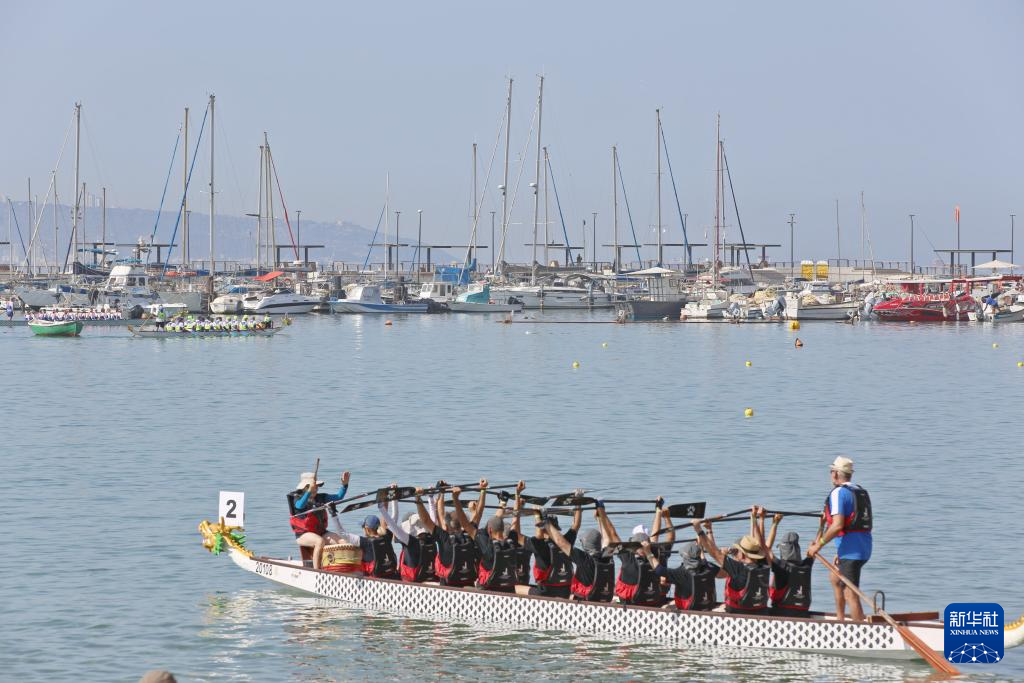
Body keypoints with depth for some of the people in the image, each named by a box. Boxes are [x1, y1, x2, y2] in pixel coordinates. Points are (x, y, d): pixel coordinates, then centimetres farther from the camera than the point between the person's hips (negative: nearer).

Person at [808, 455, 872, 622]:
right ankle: (840, 621, 32)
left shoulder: (838, 493, -11)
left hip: (850, 551, -10)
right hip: (865, 548, 10)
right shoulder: (862, 492, 16)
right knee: (835, 577, 29)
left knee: (850, 594, -9)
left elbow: (838, 525, -22)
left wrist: (819, 545, -12)